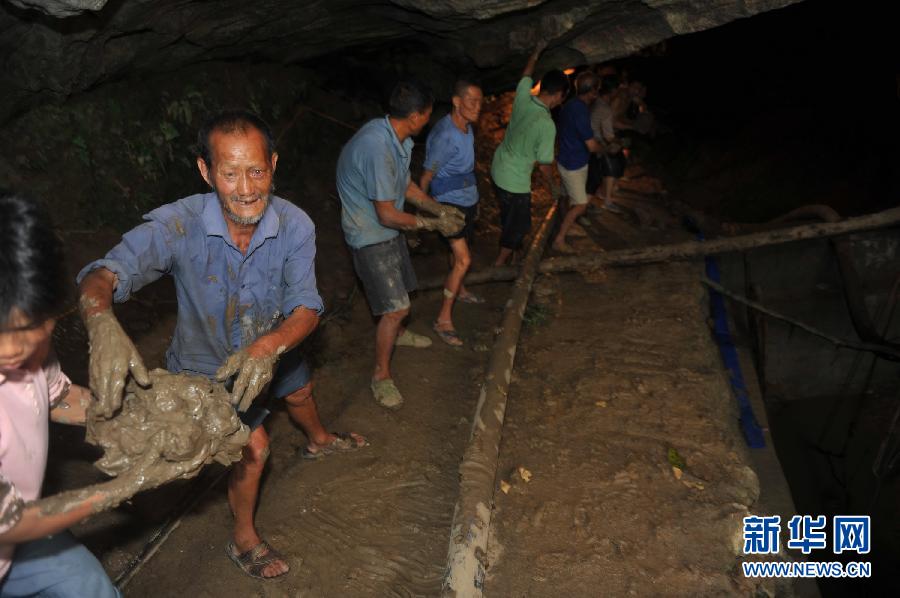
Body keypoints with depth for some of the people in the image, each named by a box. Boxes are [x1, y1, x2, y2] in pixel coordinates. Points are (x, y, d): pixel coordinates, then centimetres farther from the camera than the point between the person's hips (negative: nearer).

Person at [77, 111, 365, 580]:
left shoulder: (294, 226, -30)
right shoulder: (179, 225, -36)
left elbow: (307, 307, -31)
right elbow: (102, 275, -46)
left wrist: (269, 347, -51)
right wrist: (102, 325, -69)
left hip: (271, 345, 4)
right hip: (207, 362, -4)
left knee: (300, 392, 29)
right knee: (254, 446, -5)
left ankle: (319, 441, 66)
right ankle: (243, 541, 25)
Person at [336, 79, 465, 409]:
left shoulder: (398, 139, -3)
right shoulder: (377, 149, -33)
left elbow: (406, 185, 13)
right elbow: (388, 216, -29)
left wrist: (440, 209, 5)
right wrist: (434, 224, -17)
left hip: (388, 228, 9)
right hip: (371, 236, -9)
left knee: (400, 289, 26)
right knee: (396, 307, -9)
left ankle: (397, 332, 54)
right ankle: (381, 375, 8)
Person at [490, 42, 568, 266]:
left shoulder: (522, 98, -9)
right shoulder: (547, 124, -26)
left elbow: (526, 73, 14)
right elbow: (545, 165, -18)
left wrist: (538, 50, 30)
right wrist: (553, 187, 0)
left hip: (497, 170, 8)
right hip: (515, 182, -7)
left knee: (509, 216, 29)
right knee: (519, 224, 14)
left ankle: (511, 247, 50)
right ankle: (500, 263, 26)